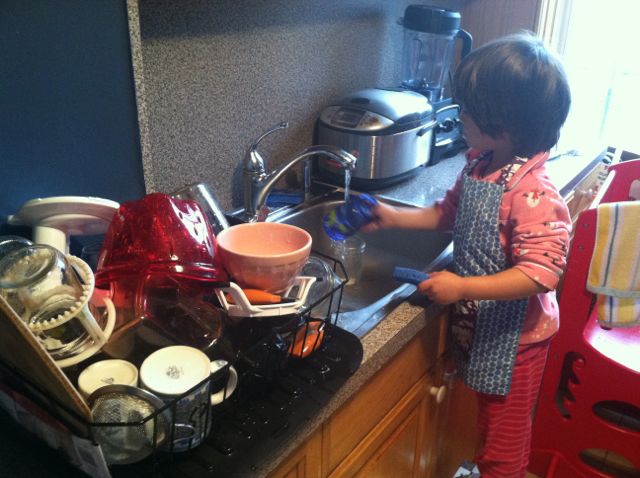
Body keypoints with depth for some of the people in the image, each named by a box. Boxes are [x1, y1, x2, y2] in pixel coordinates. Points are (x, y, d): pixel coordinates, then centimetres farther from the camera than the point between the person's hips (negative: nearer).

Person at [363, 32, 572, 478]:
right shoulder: (480, 165, -5)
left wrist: (462, 287, -30)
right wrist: (393, 217, 3)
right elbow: (449, 212, 11)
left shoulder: (532, 194, -31)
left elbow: (542, 273, -32)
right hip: (481, 324, 8)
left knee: (504, 434, 17)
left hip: (514, 336, -8)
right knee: (492, 422, 31)